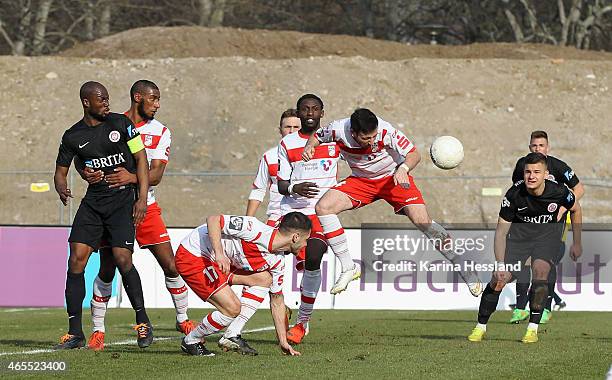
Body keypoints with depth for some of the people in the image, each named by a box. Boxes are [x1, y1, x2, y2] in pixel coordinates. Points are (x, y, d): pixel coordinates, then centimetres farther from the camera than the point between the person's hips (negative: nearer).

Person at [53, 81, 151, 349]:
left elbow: (140, 158, 1)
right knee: (76, 259, -9)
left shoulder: (120, 124, -1)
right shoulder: (73, 136, 5)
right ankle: (75, 333, -2)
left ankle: (143, 322, 3)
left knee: (122, 259, -16)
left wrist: (142, 198, -8)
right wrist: (62, 189, -13)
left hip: (124, 200, -3)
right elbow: (61, 171, 11)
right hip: (93, 202, 3)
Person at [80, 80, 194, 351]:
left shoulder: (160, 132, 2)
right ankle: (97, 331, 10)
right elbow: (86, 159, 0)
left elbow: (156, 174, -9)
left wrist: (131, 178, -30)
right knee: (107, 270, -1)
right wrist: (88, 173, -25)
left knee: (170, 266, -2)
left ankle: (183, 319, 17)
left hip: (145, 207, 1)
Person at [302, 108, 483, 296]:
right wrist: (309, 147, -22)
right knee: (323, 207, -17)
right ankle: (349, 268, -7)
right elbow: (317, 136, 0)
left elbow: (414, 154, -19)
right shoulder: (338, 130, -24)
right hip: (361, 180, 3)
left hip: (393, 179, -3)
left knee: (423, 221, -20)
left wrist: (403, 169, -40)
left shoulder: (386, 131, -31)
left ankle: (464, 268, -4)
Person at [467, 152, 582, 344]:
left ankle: (533, 328, -14)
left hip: (548, 230, 0)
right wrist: (500, 264, -27)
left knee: (540, 270, -26)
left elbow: (575, 209, 0)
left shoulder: (559, 191, -24)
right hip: (519, 231, 0)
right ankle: (480, 327, 9)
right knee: (499, 278, -11)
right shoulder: (514, 194, -26)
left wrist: (577, 243, 5)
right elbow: (501, 229, -19)